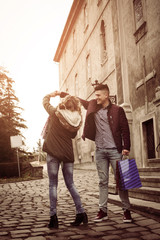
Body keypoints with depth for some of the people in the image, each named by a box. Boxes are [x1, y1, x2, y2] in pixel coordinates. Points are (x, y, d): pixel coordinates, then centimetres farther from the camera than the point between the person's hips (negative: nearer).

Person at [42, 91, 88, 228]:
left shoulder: (56, 113, -8)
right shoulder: (76, 119, 1)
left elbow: (45, 101, 9)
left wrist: (54, 94, 26)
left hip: (53, 153, -3)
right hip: (68, 153, 4)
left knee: (53, 184, 3)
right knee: (70, 184, 13)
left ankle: (53, 216, 2)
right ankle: (81, 212, 11)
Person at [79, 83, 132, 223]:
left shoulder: (117, 110, -2)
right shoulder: (93, 107, 9)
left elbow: (125, 129, -3)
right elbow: (79, 100, 19)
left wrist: (126, 147, -10)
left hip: (115, 150, -4)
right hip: (100, 151, 4)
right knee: (103, 181, 8)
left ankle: (127, 210, 9)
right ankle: (103, 211, 14)